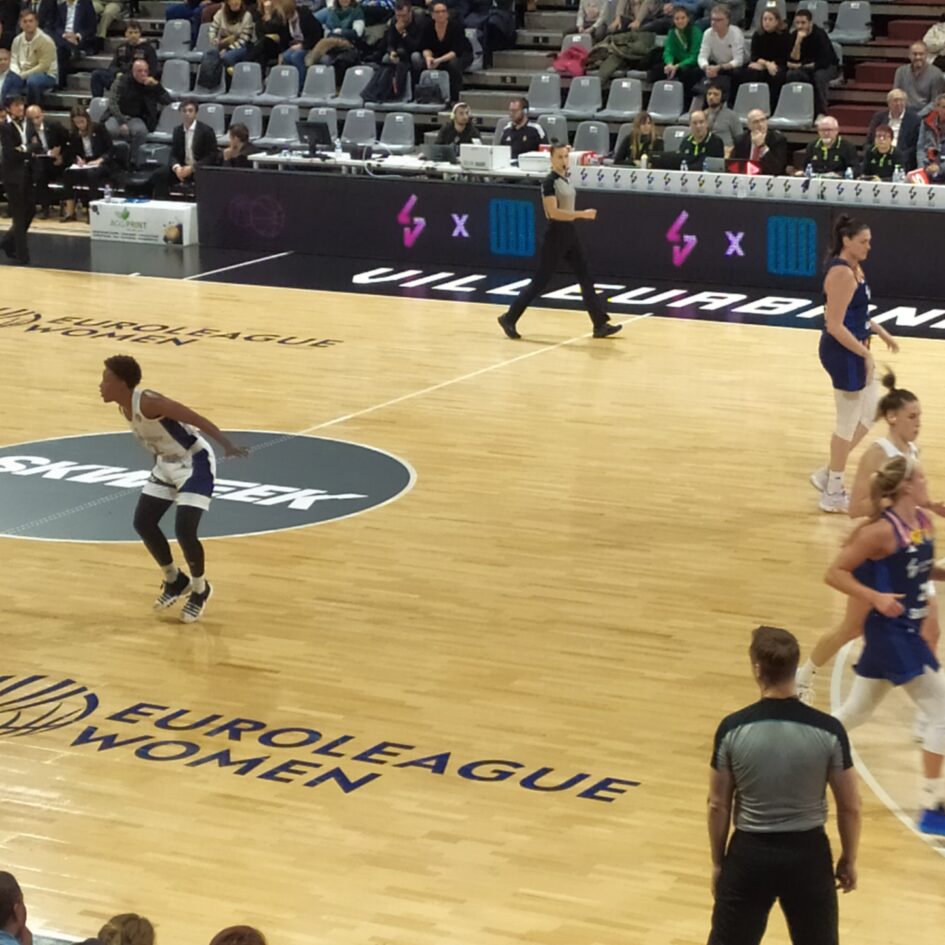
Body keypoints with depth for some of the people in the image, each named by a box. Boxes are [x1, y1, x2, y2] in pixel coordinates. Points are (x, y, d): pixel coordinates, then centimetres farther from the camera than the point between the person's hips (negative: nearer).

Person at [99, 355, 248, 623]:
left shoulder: (147, 402, -29)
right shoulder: (124, 406, -3)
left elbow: (193, 417, -35)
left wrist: (225, 442, -46)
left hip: (195, 462, -9)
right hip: (167, 463, 9)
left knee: (184, 530, -17)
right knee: (143, 522, 4)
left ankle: (200, 589, 8)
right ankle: (175, 580, 24)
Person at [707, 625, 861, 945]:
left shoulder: (733, 729, -13)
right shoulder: (828, 730, -13)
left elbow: (718, 805, -4)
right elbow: (850, 806, -4)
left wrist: (718, 862, 9)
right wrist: (848, 859, 11)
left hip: (750, 852, 0)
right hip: (808, 852, 0)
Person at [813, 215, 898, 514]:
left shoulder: (854, 268, 9)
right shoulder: (842, 274, -22)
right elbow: (835, 326, -24)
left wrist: (881, 333, 15)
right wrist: (865, 354, -19)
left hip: (852, 352, 10)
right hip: (843, 354, -10)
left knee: (870, 412, 19)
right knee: (848, 422, 2)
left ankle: (829, 474, 26)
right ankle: (833, 494, 14)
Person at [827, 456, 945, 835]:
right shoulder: (881, 530, -20)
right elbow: (834, 573, -16)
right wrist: (875, 597, -26)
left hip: (907, 631, 9)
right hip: (889, 632, -9)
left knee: (856, 712, 20)